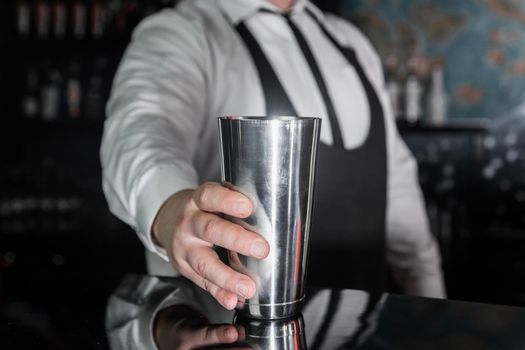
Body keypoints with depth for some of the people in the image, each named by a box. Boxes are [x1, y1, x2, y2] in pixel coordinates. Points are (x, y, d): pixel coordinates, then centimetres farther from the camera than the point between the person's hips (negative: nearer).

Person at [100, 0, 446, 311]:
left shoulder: (350, 41, 10)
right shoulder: (178, 33, -9)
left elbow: (394, 179, 11)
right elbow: (142, 124, -29)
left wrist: (431, 304, 6)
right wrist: (170, 210, -49)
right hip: (229, 317, -4)